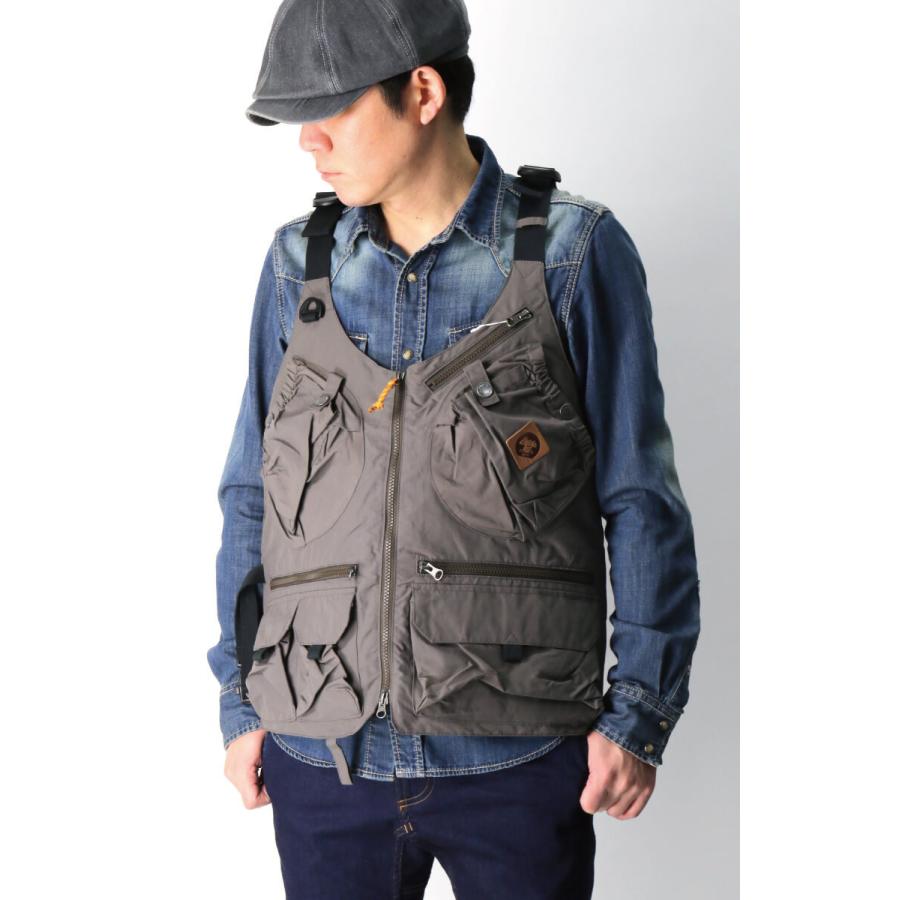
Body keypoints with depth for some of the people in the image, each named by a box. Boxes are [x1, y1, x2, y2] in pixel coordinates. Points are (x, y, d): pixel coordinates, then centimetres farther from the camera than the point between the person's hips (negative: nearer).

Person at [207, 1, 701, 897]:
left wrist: (640, 714, -5)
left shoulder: (575, 253, -5)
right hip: (325, 758, 3)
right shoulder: (300, 264, 3)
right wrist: (239, 701, 8)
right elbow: (252, 498, 9)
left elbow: (639, 499, -2)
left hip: (517, 757, -2)